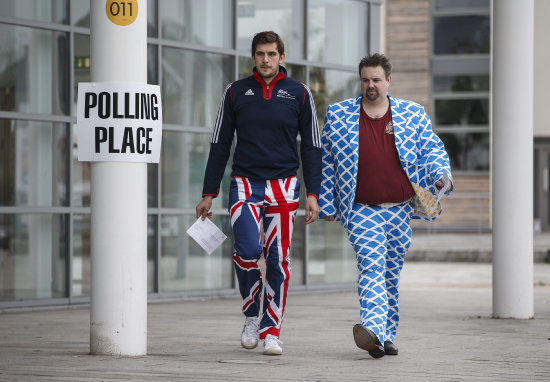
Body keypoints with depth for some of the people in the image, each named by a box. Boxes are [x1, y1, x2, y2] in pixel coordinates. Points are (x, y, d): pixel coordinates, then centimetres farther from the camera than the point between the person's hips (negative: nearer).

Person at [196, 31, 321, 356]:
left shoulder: (299, 94, 5)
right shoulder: (236, 93, 7)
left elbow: (312, 146, 8)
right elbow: (220, 144, 11)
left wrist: (313, 194, -1)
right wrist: (209, 194, 7)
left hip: (283, 187, 0)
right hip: (245, 183, 0)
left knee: (278, 260, -3)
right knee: (248, 251, -17)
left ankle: (272, 331, 5)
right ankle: (251, 315, 7)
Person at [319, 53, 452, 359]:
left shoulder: (412, 114, 7)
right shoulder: (338, 115, 5)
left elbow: (432, 149, 11)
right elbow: (327, 162, 10)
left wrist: (441, 174, -9)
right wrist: (327, 204, 9)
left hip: (400, 210, 2)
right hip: (361, 210, -2)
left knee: (391, 274, 9)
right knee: (371, 267, -20)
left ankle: (387, 335, 18)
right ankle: (372, 329, -33)